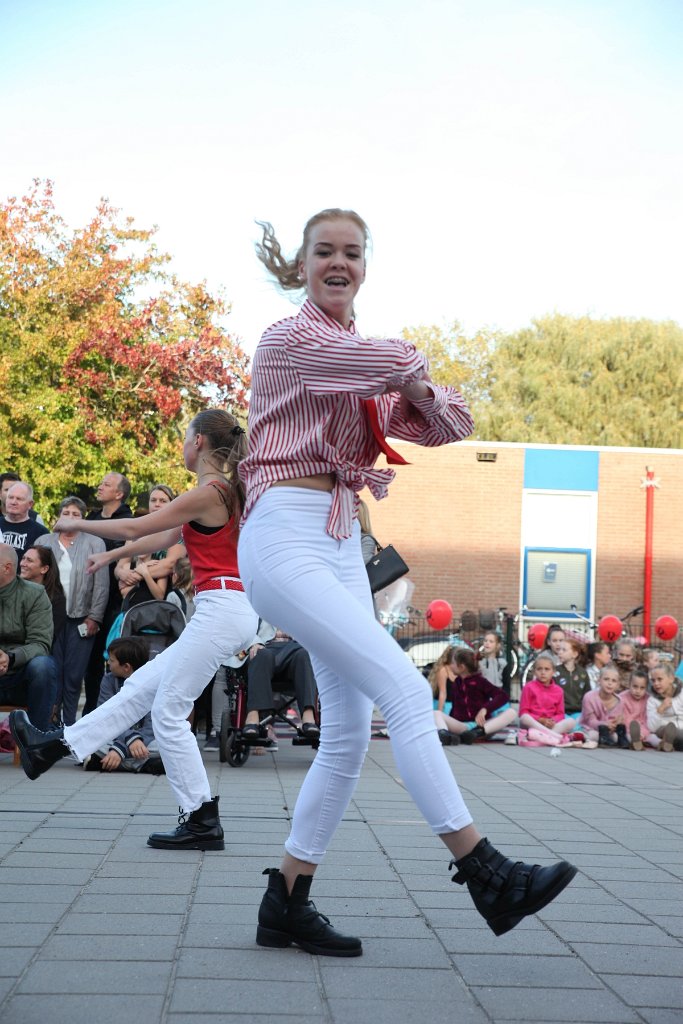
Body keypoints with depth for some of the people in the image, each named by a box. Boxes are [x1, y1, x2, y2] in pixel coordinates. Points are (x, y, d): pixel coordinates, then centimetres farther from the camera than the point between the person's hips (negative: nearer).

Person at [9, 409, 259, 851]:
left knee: (168, 711, -3)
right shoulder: (224, 491, 17)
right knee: (141, 687, 14)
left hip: (220, 608, -10)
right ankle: (54, 747, 24)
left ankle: (203, 822, 0)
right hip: (229, 610, 10)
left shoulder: (208, 492, -13)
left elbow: (136, 528, -8)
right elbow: (165, 538, 27)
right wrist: (112, 556, 36)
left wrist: (78, 524, 7)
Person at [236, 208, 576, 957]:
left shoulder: (363, 365, 20)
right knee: (405, 690, -17)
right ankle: (486, 875, -13)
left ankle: (286, 904, 15)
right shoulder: (290, 339, -4)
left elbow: (450, 424, 15)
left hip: (343, 546, 8)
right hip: (286, 537, -8)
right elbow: (404, 362, -16)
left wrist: (409, 387, -3)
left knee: (349, 736, 5)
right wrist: (406, 368, 7)